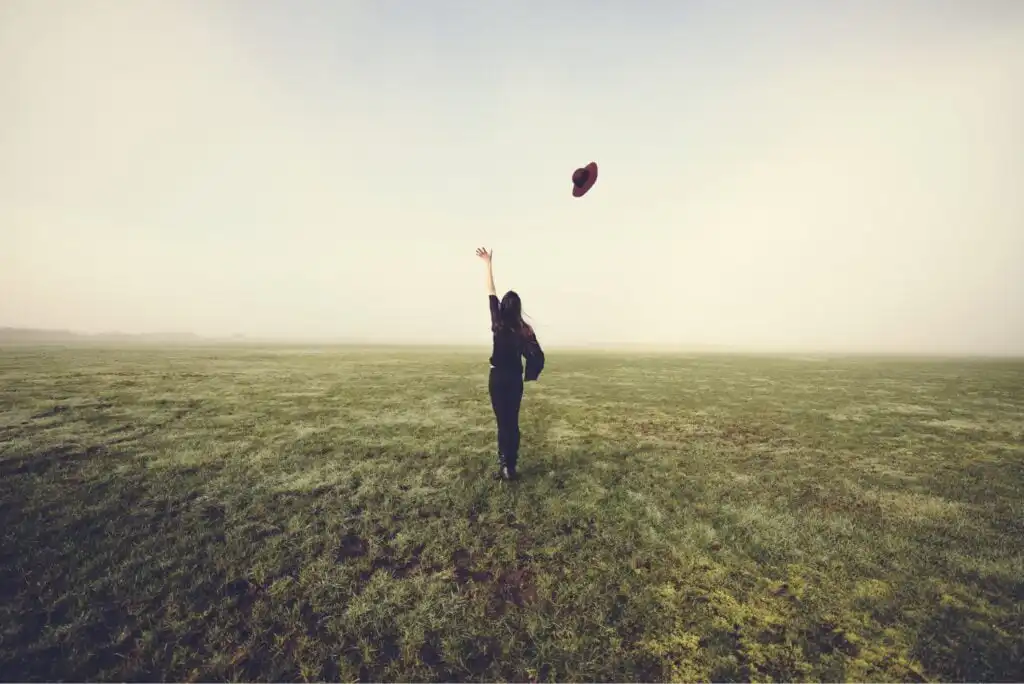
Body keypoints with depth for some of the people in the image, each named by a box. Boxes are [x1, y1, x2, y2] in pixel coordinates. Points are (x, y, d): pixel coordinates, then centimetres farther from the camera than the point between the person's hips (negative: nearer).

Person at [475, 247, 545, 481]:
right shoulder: (525, 329, -5)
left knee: (503, 422, 3)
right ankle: (510, 464, 20)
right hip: (515, 379, 2)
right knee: (512, 421, 13)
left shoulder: (498, 323, -7)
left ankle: (506, 466, 3)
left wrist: (488, 263, 8)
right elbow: (537, 357, -10)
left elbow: (491, 292, 0)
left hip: (497, 377, -2)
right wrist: (529, 375, 8)